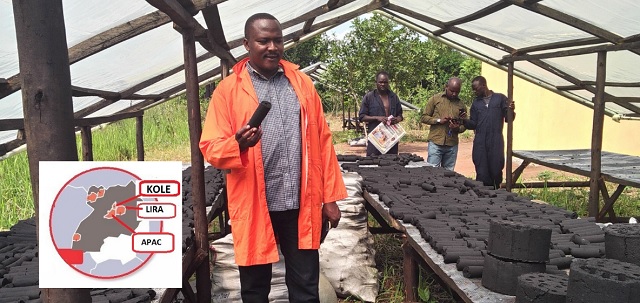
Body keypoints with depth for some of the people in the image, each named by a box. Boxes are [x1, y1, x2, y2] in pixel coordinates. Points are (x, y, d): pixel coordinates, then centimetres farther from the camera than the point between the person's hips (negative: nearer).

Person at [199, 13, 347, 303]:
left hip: (302, 205, 2)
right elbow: (210, 147, -5)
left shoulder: (302, 82, 8)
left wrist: (330, 197, 5)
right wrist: (238, 145, -28)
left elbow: (322, 140, 8)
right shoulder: (228, 90, -1)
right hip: (254, 207, -2)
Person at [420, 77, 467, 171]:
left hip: (452, 145, 3)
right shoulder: (435, 99, 3)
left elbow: (464, 125, 16)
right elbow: (423, 117, 3)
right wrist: (439, 120, -12)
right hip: (435, 143, -3)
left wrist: (458, 128, -7)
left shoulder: (461, 105, 12)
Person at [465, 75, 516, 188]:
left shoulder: (500, 98, 7)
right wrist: (464, 120, -7)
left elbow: (508, 119, 3)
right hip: (480, 143, 2)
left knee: (496, 172, 1)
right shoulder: (476, 103, 15)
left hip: (496, 142, -2)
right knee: (482, 174, 0)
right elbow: (473, 124, 13)